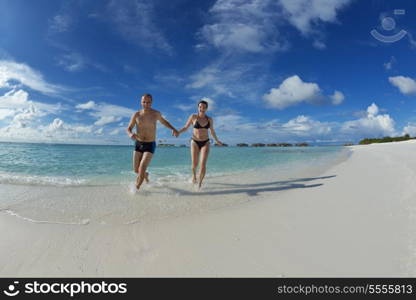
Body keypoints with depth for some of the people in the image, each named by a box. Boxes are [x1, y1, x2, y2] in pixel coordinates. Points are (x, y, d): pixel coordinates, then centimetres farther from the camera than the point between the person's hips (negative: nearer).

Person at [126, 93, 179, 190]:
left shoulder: (156, 113, -4)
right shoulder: (136, 114, -4)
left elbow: (163, 121, 18)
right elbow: (128, 129, 2)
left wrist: (173, 129, 1)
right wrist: (130, 134, -24)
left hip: (150, 145, -2)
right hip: (138, 145, 2)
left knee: (142, 168, -18)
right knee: (136, 170, 8)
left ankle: (136, 188, 2)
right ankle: (145, 175, 42)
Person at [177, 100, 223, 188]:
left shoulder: (209, 119, 2)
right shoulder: (193, 117, -5)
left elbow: (212, 131, 17)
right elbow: (185, 128, 0)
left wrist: (217, 141, 26)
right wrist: (178, 132, -20)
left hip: (205, 143, 1)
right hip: (195, 142, -1)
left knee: (203, 164, -14)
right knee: (194, 164, 1)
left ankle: (199, 183, 4)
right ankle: (194, 174, 38)